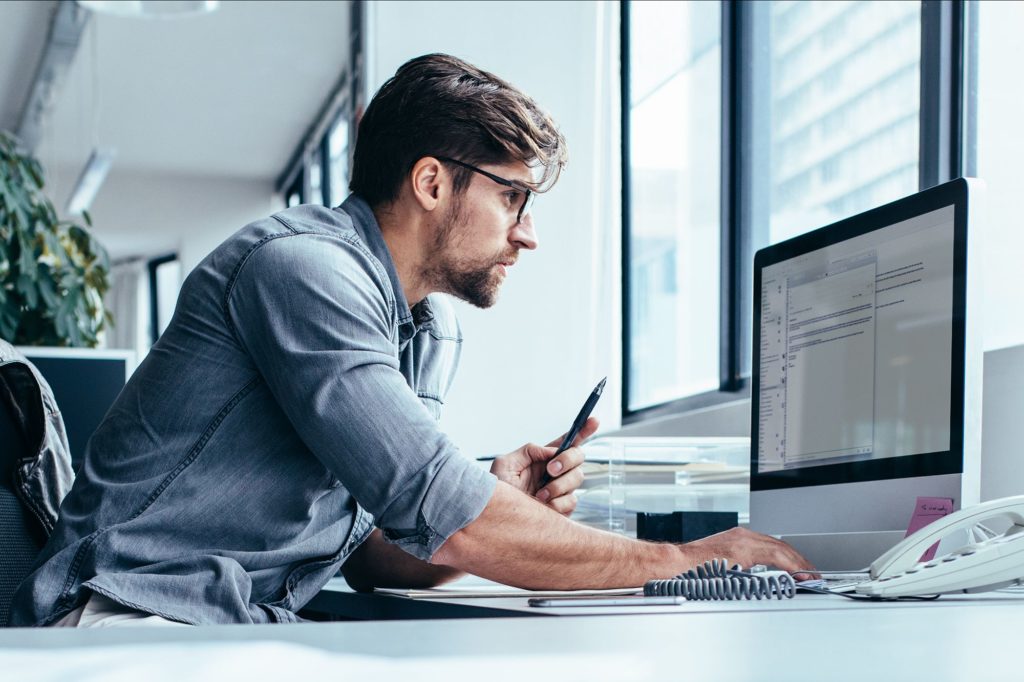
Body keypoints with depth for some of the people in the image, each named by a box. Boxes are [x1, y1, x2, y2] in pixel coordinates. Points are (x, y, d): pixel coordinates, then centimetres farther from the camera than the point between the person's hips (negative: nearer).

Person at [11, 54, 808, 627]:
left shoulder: (435, 336, 14)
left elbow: (375, 551, 14)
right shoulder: (305, 266, -16)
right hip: (135, 623, -8)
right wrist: (680, 560, -13)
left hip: (255, 635, 8)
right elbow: (442, 516, -22)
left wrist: (502, 508, -6)